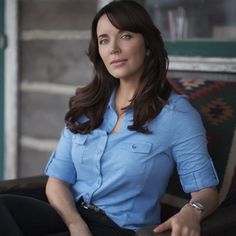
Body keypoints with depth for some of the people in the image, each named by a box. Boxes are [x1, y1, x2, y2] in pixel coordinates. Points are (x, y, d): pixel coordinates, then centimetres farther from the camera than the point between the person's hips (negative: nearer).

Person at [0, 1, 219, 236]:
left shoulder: (176, 113, -5)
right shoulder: (85, 106, 8)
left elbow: (206, 189, -3)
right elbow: (57, 180, 5)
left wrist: (191, 211, -28)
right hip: (70, 217, 4)